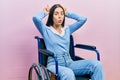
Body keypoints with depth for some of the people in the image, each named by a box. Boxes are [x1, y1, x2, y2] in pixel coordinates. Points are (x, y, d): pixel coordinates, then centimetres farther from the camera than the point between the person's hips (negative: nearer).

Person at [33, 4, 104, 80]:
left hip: (69, 62, 5)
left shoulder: (67, 29, 21)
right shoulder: (46, 30, 8)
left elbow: (83, 19, 16)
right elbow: (36, 18, -10)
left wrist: (67, 13, 24)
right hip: (54, 64, -5)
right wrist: (45, 13, 12)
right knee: (68, 74, -42)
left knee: (97, 64, -21)